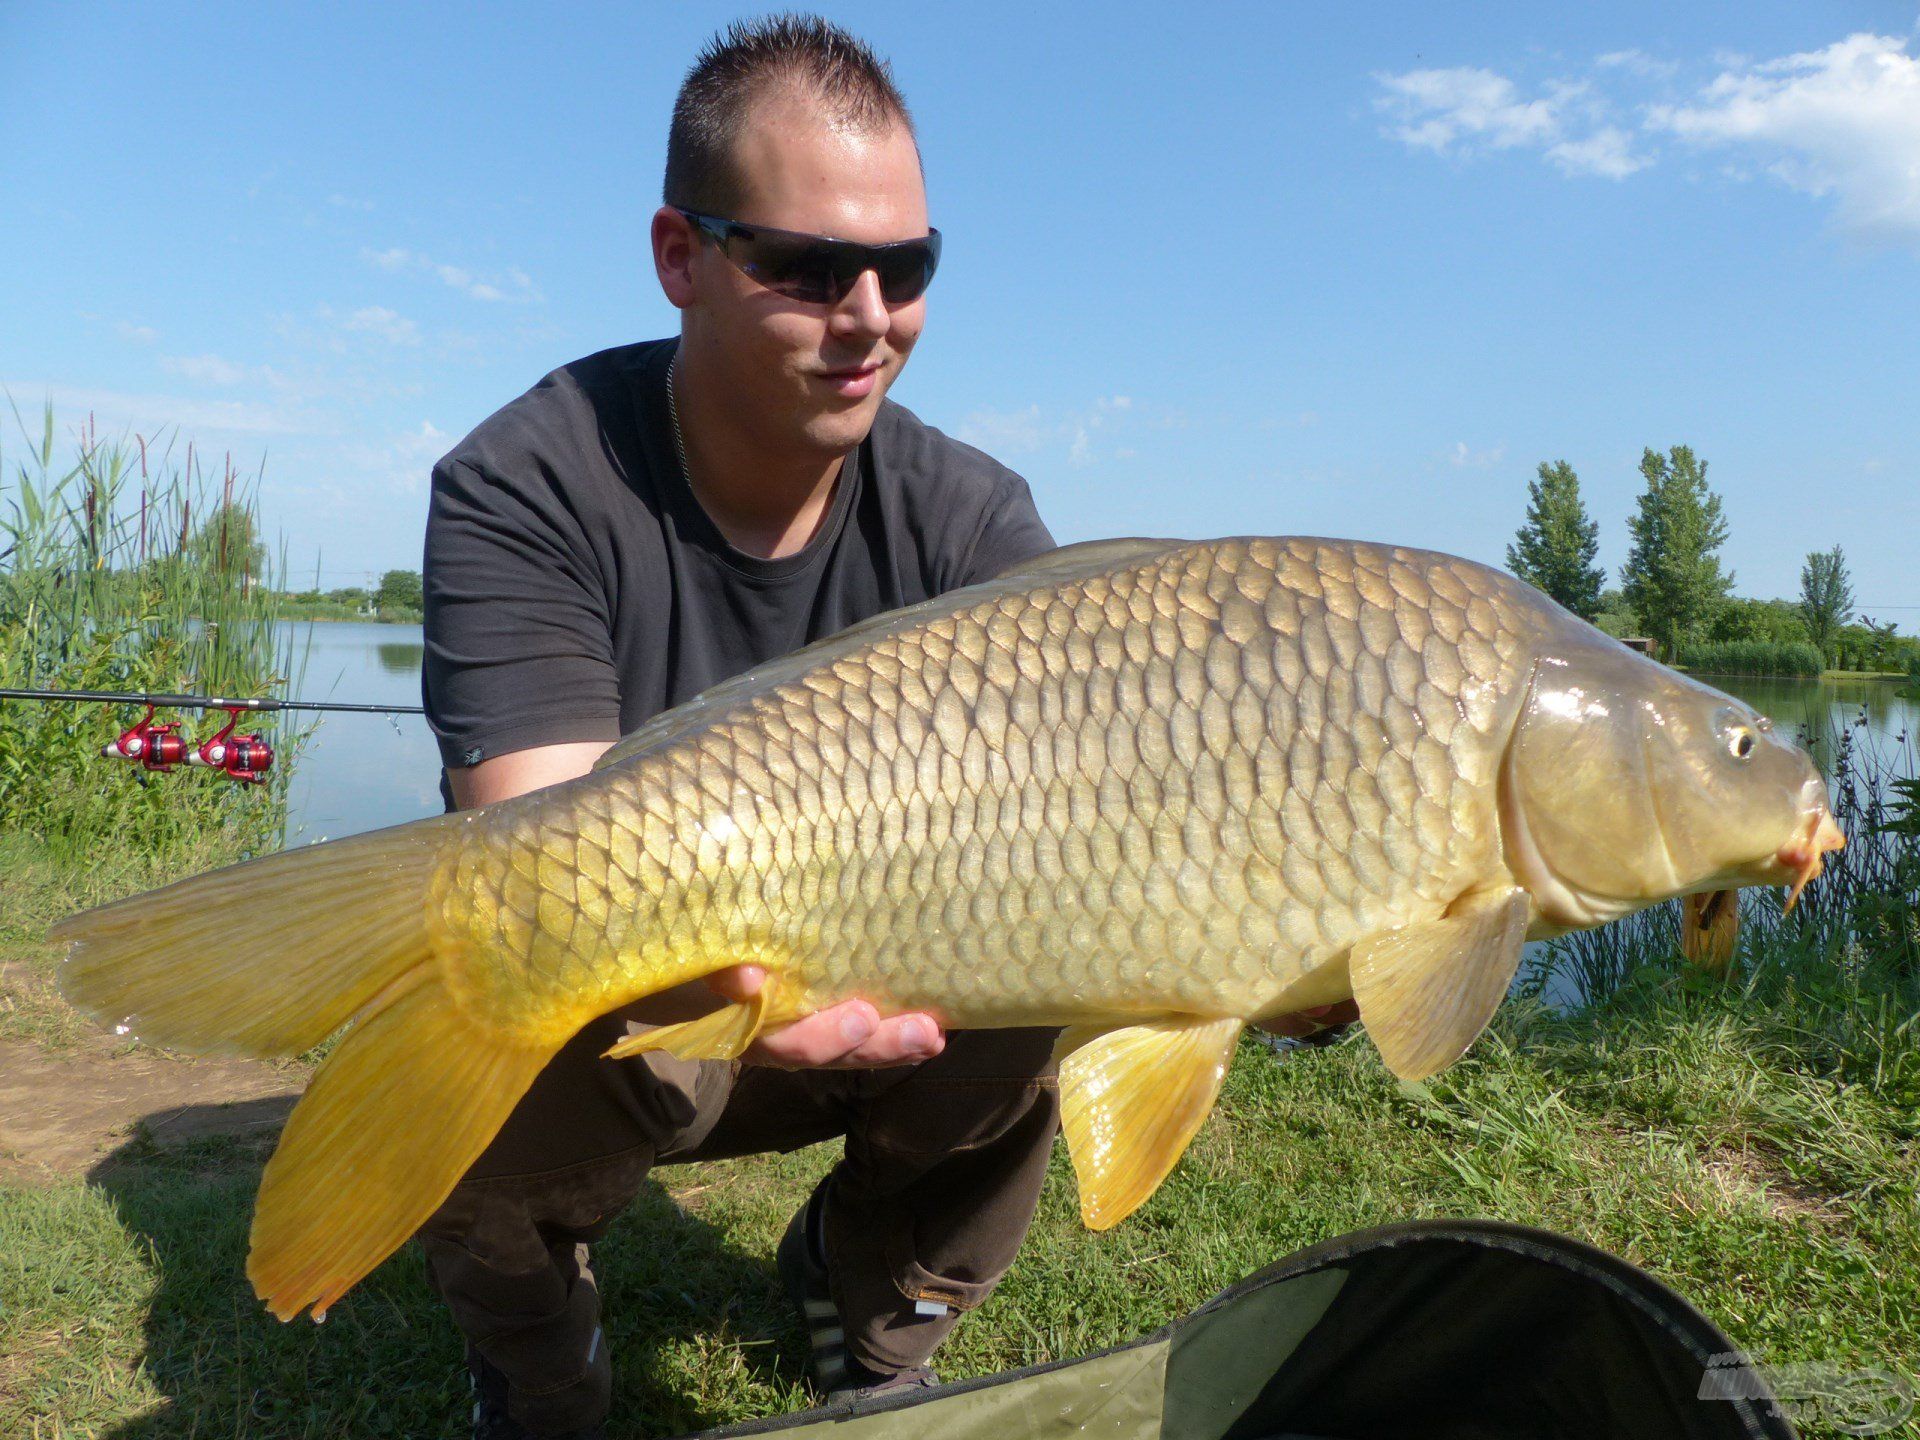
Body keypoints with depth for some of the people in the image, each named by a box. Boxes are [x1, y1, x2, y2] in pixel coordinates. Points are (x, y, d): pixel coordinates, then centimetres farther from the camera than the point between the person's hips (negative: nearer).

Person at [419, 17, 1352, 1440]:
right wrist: (704, 973, -55)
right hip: (605, 1028, -2)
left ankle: (871, 1310, 9)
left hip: (860, 1004, 3)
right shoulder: (525, 492, -21)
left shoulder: (970, 516, -12)